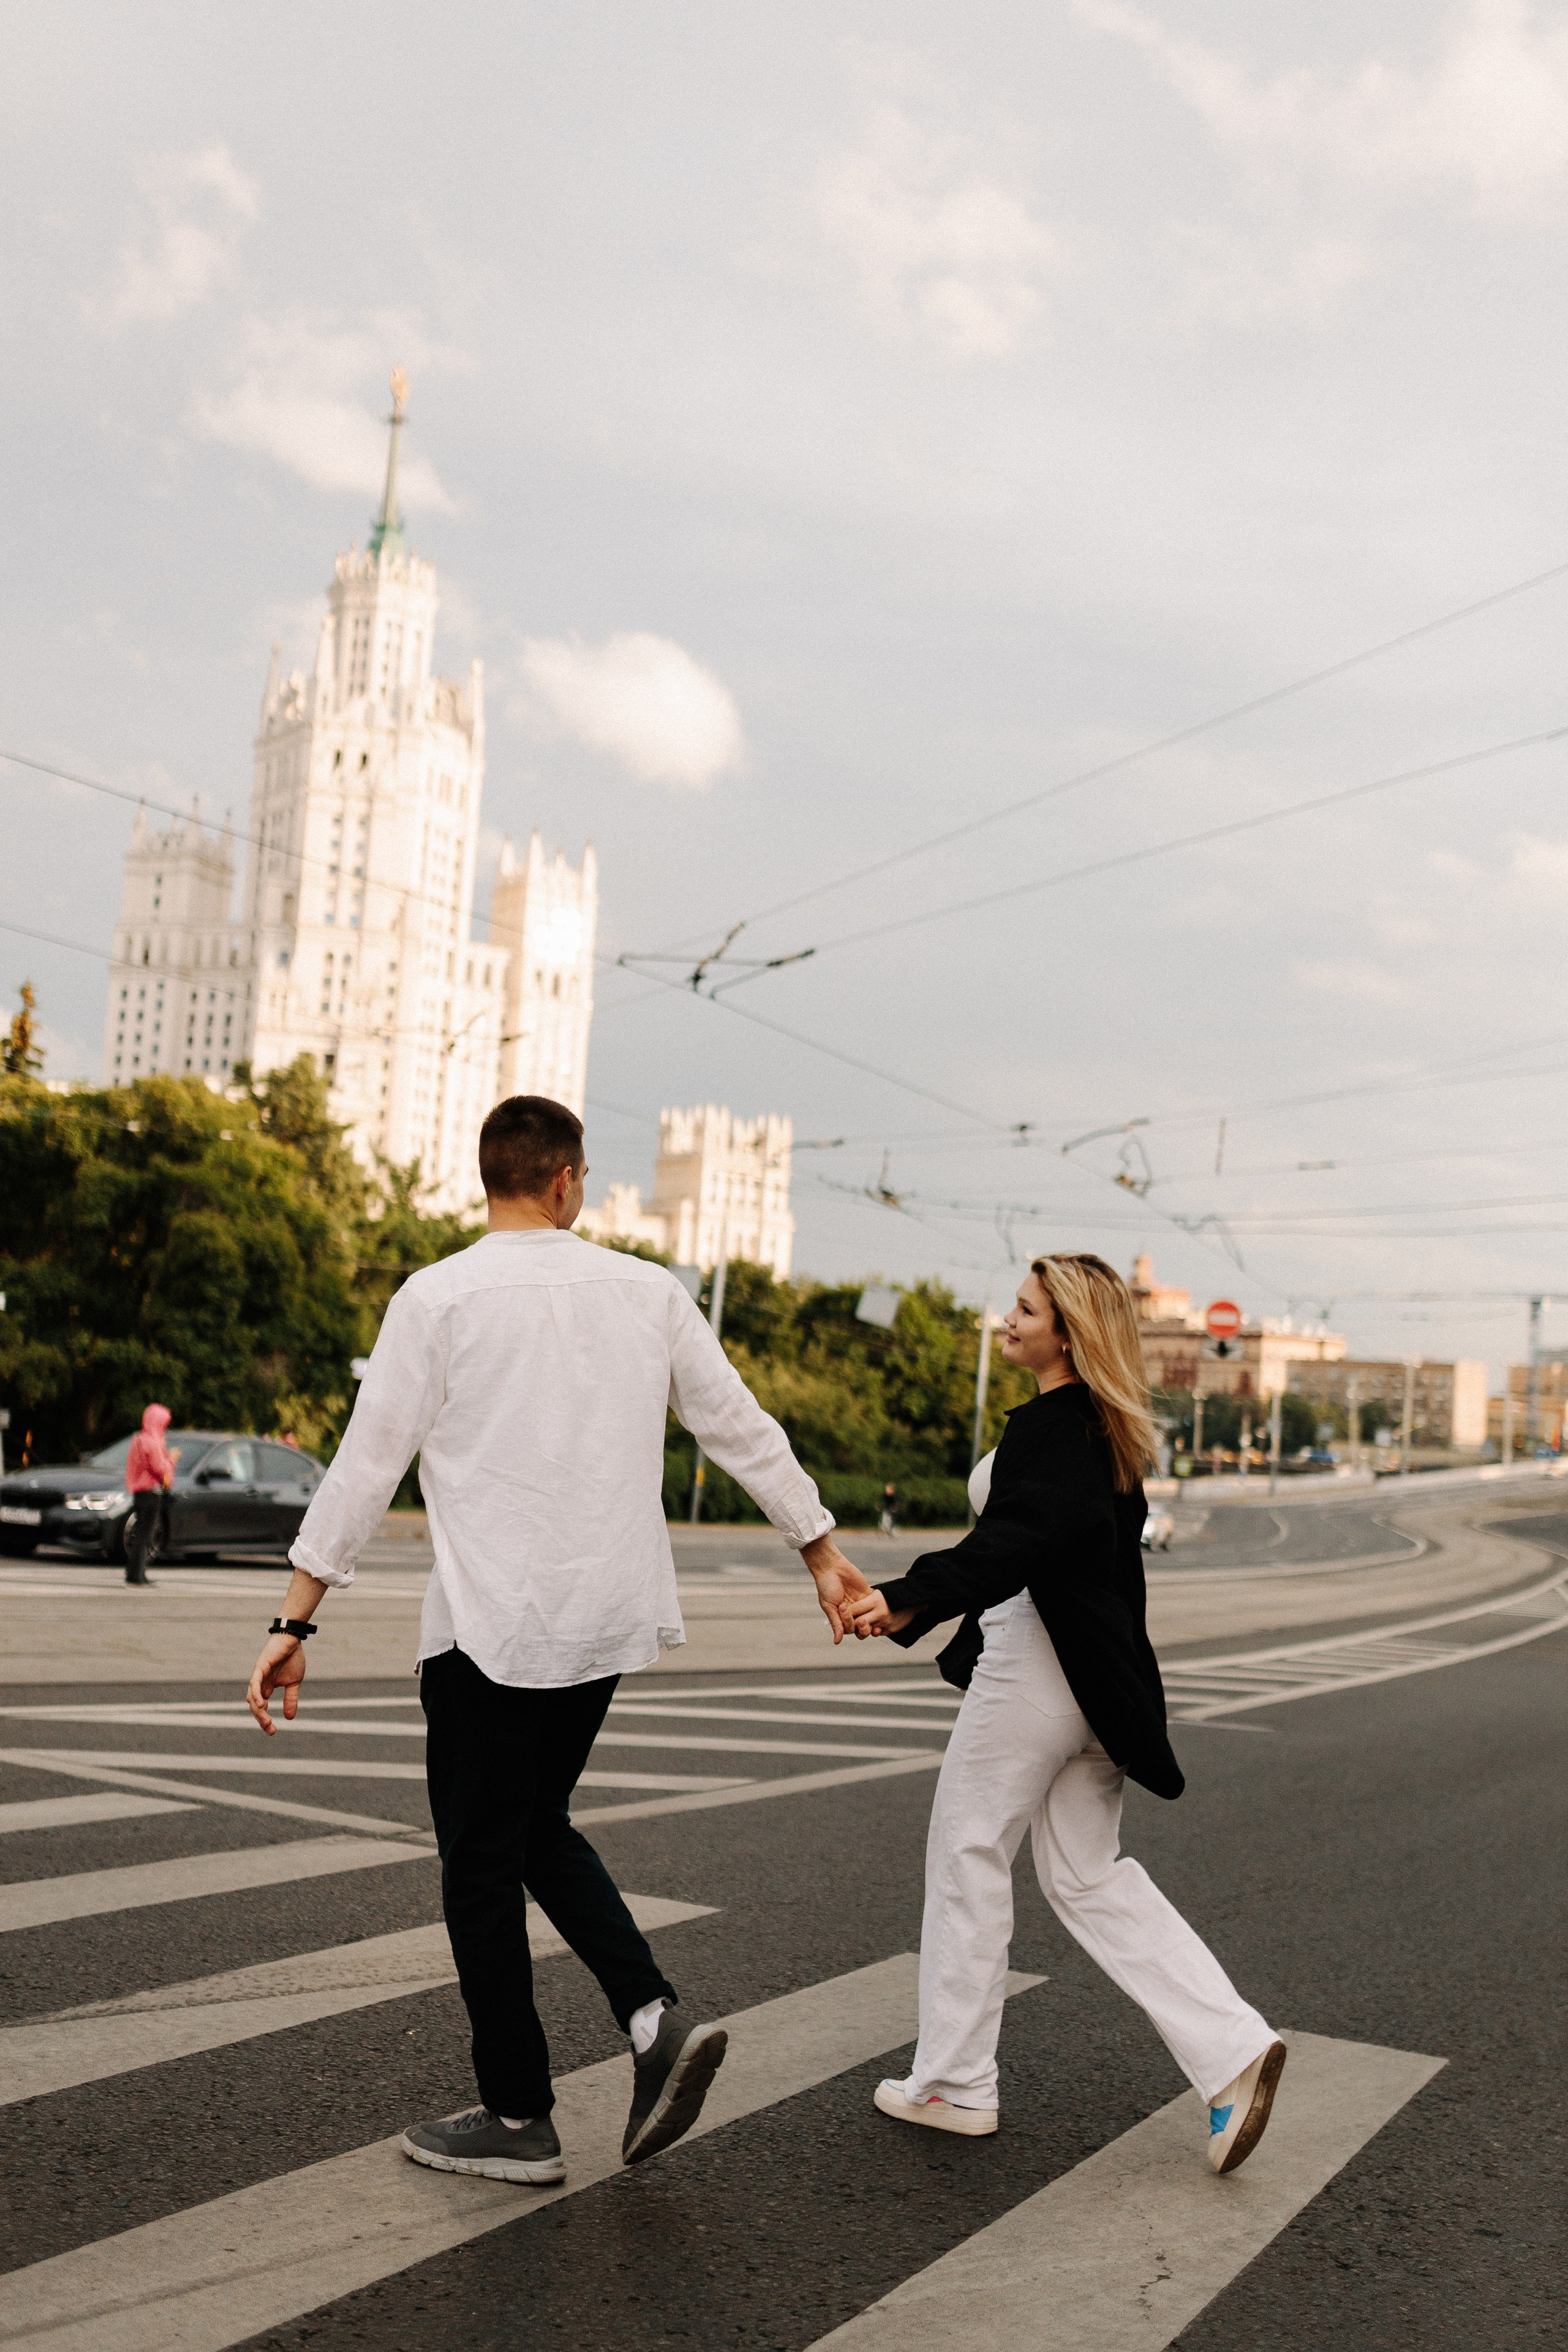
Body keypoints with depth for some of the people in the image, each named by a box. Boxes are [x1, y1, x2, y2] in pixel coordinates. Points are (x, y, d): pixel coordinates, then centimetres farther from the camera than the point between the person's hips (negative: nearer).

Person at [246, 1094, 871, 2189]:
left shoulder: (440, 1297, -7)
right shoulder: (648, 1291, 3)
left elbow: (367, 1465, -7)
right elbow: (744, 1430, 7)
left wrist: (296, 1623, -2)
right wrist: (823, 1553, 18)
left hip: (491, 1623, -5)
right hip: (607, 1618, 5)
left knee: (482, 1862, 9)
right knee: (539, 1828, 22)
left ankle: (519, 2118, 17)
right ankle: (655, 2013, 7)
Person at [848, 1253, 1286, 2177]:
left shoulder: (1050, 1426, -16)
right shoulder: (1107, 1432, 13)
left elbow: (1012, 1542, -32)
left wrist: (908, 1601, -41)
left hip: (1032, 1668, -9)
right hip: (1096, 1677, 9)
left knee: (968, 1857, 6)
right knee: (1091, 1875, 14)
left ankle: (955, 2083, 16)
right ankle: (1233, 2049, 5)